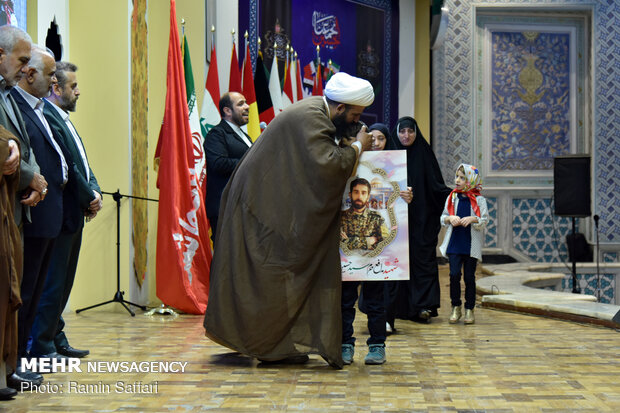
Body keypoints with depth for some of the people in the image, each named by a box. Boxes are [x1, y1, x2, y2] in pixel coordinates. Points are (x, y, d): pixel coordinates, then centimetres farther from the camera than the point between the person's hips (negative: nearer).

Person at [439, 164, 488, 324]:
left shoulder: (479, 200, 0)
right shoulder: (452, 197, 8)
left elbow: (485, 220, -2)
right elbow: (443, 217, 11)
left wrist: (473, 219, -20)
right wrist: (450, 218, -9)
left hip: (471, 245, -2)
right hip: (454, 243, 2)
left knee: (469, 276, 3)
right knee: (454, 274, -6)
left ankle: (469, 309, 13)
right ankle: (455, 307, 8)